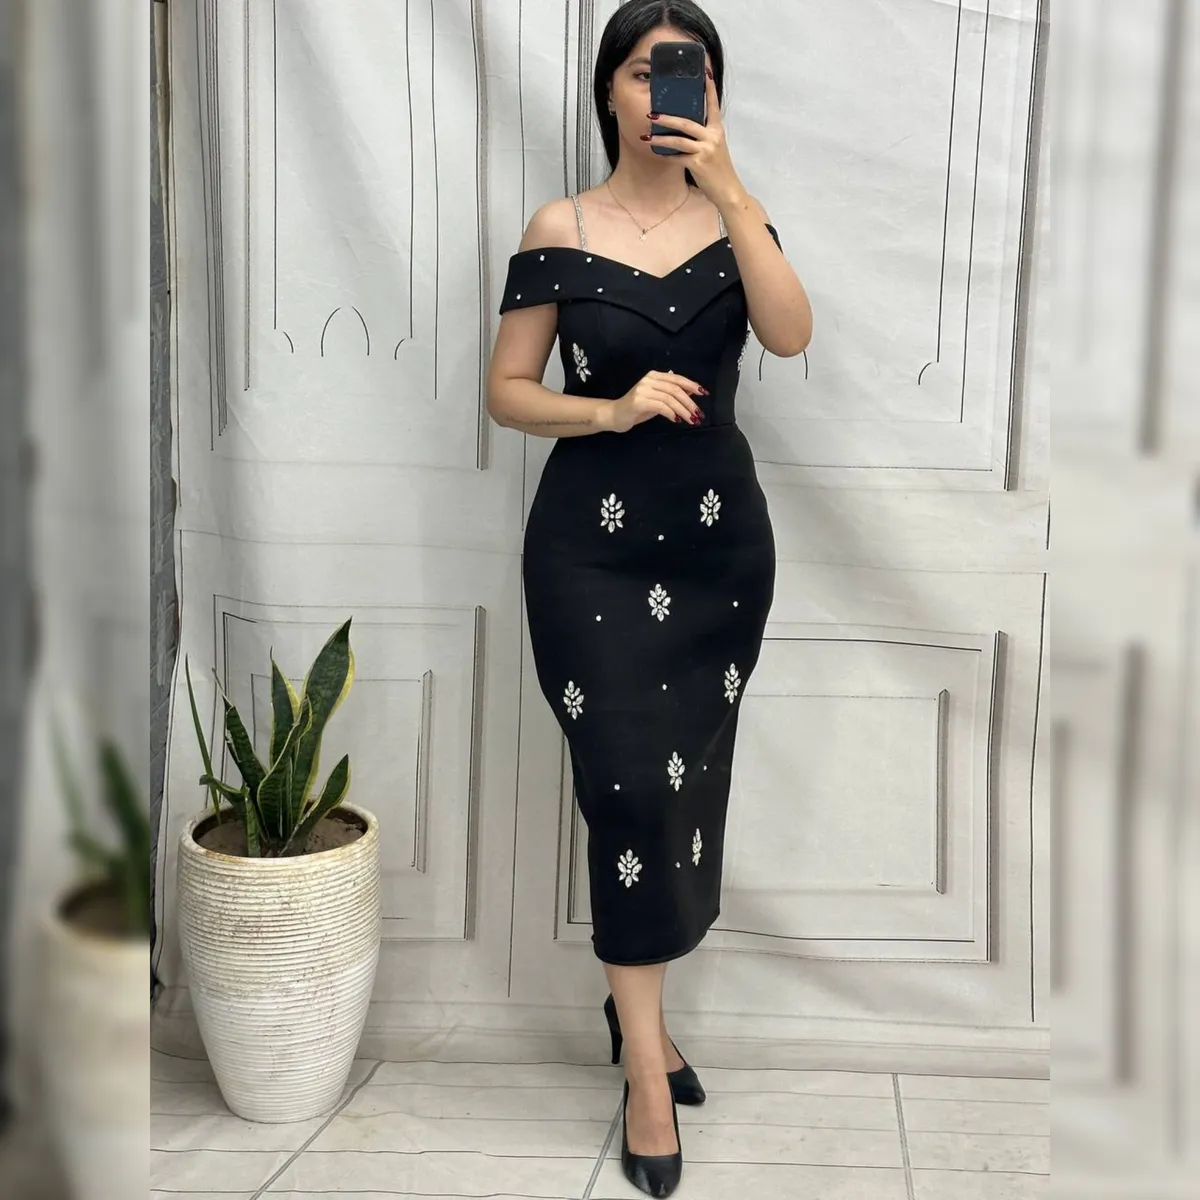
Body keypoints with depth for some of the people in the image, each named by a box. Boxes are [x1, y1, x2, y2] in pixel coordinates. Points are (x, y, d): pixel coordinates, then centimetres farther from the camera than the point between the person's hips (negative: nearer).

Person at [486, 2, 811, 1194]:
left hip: (720, 537, 3)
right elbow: (506, 393, 0)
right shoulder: (559, 230, -2)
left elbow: (792, 334, -14)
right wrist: (612, 410, -16)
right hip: (594, 541, -3)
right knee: (632, 784, -6)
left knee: (689, 783, 9)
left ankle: (635, 998, 29)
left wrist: (728, 187, -20)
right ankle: (646, 1057, 4)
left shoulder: (732, 220, 4)